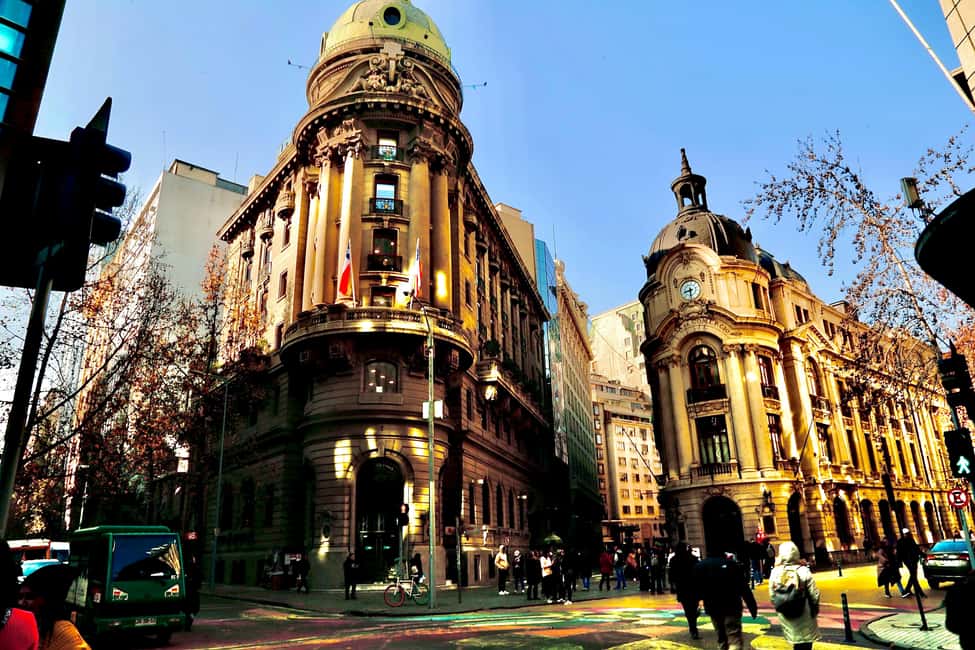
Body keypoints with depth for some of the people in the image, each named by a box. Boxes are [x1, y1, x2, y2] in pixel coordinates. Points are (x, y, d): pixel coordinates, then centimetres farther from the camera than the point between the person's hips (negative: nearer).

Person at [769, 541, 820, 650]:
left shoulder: (775, 572, -7)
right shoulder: (803, 571, -16)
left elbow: (772, 594, -1)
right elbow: (814, 594, -13)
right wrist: (815, 609, 6)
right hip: (804, 616, -3)